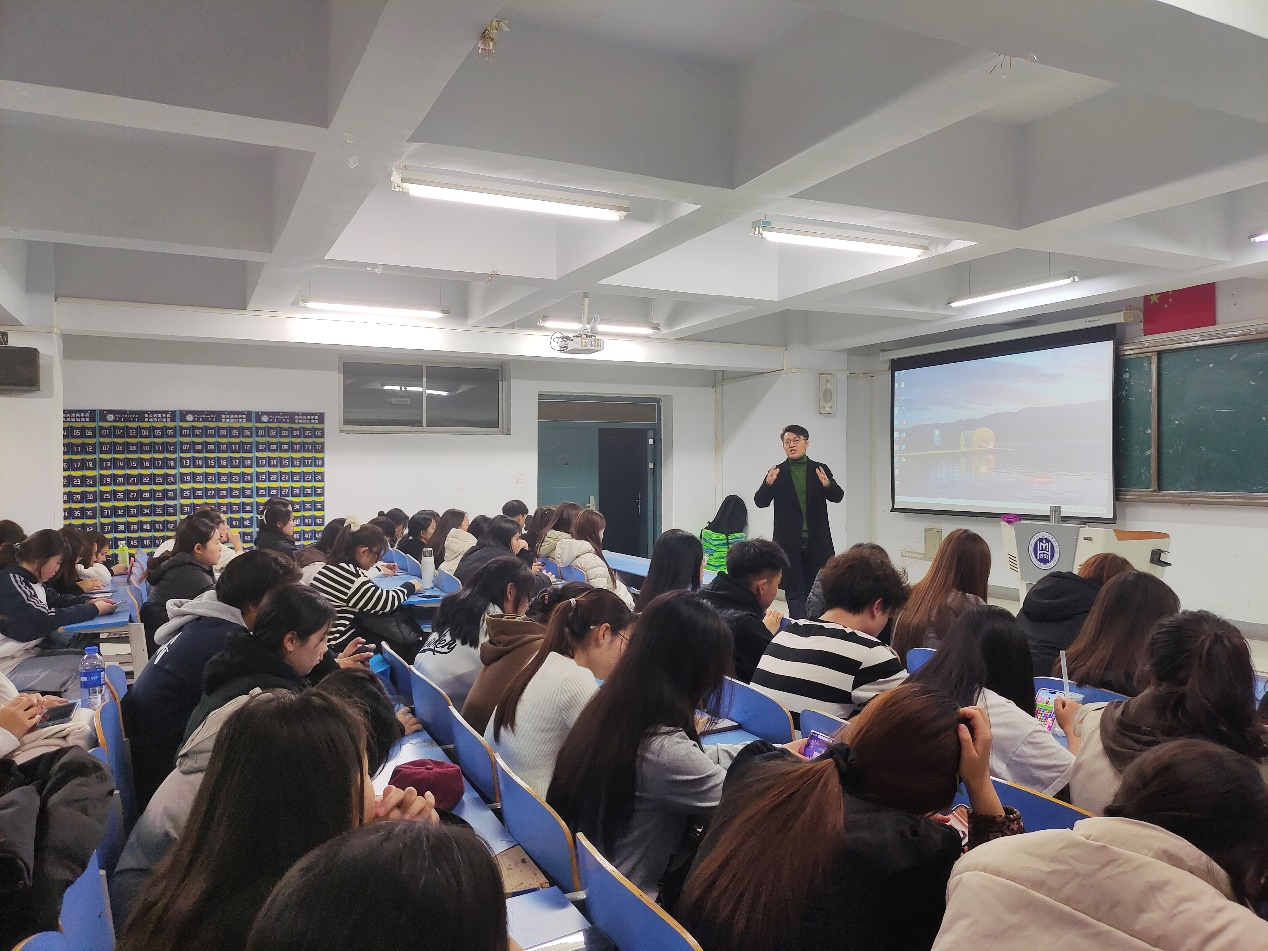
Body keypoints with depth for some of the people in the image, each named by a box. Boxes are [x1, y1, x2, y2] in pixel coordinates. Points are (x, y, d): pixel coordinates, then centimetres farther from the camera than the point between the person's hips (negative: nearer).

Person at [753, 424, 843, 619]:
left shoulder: (821, 470, 5)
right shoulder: (777, 472, 2)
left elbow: (838, 496, -3)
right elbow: (760, 502, -4)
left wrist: (827, 485, -26)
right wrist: (768, 484, -25)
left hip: (817, 542, 1)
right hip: (789, 543, -1)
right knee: (795, 593, 3)